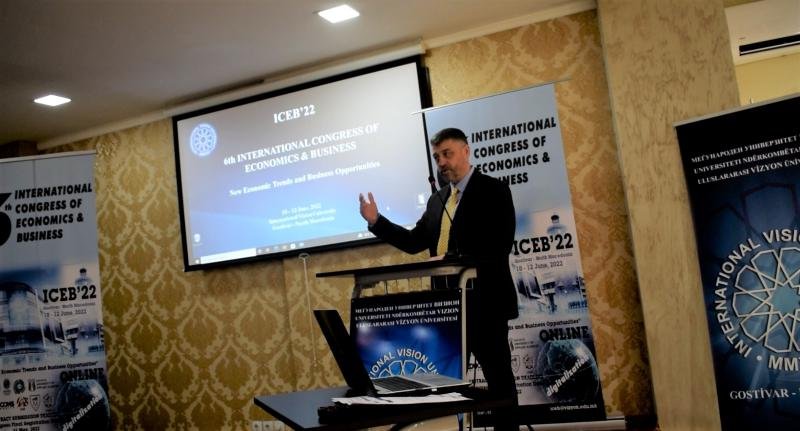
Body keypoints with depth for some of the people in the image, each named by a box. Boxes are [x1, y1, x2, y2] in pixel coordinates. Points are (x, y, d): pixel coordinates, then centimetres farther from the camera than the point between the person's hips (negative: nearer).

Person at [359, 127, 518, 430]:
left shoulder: (493, 190, -6)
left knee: (498, 375, 4)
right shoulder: (437, 200, 15)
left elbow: (500, 245, -17)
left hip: (483, 299, -7)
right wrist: (375, 221, 1)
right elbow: (414, 242, 11)